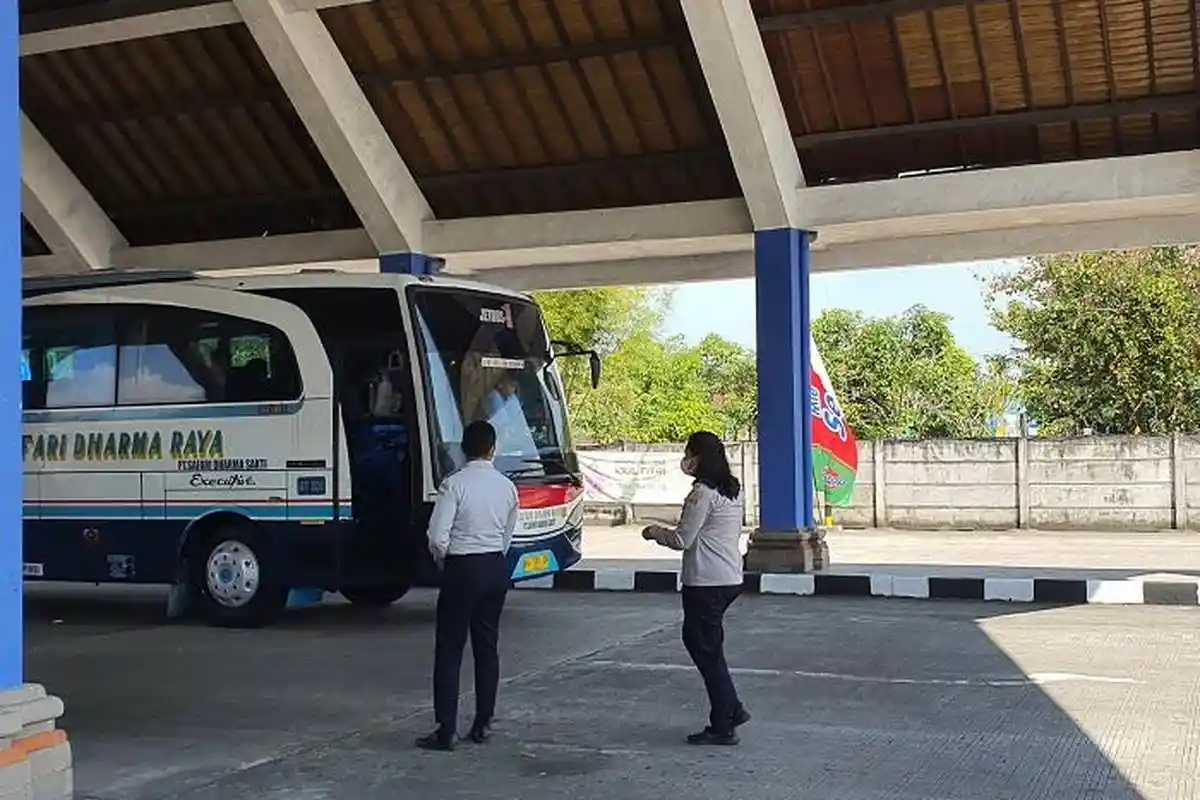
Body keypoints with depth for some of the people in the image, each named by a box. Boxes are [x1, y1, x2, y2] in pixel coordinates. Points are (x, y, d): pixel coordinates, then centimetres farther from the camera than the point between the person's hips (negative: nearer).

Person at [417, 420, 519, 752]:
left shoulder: (454, 484, -13)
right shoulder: (507, 487, 3)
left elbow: (438, 538, -15)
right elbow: (507, 536, 8)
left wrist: (442, 561, 4)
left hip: (462, 569, -5)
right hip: (497, 569, 5)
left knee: (450, 650, -1)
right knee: (487, 645, 13)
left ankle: (446, 731, -2)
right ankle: (483, 724, 18)